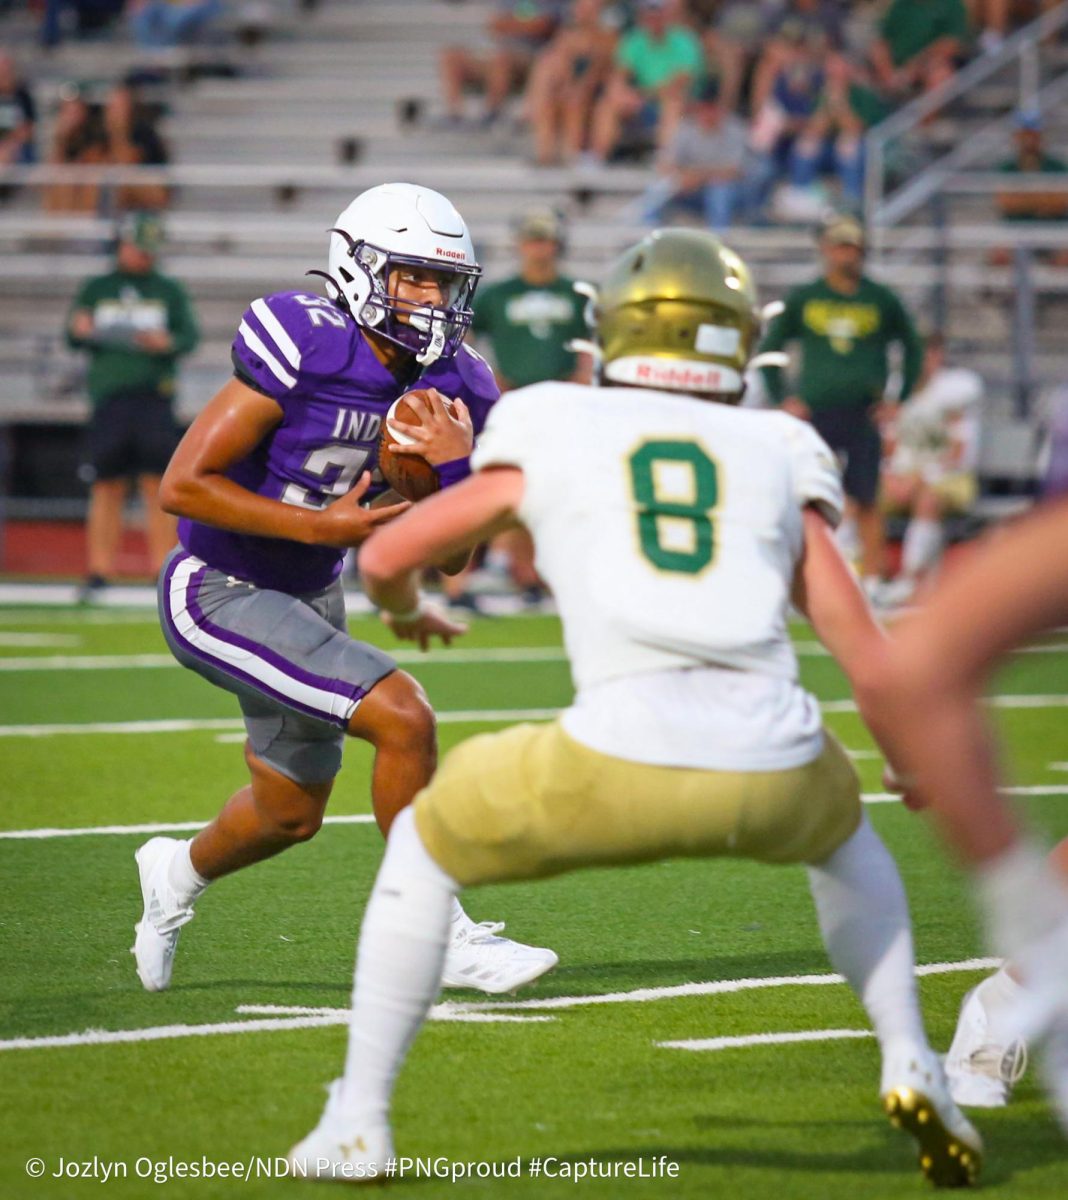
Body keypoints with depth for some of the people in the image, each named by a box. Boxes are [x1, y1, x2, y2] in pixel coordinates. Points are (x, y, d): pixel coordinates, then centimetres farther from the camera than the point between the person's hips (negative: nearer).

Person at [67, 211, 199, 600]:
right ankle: (99, 572, 2)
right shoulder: (95, 289, 15)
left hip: (154, 397, -1)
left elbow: (190, 336, 5)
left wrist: (167, 343, -17)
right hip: (107, 398, 1)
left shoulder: (168, 290, 13)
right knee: (106, 486, -1)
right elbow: (73, 338, 10)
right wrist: (79, 331, -13)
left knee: (158, 485, -8)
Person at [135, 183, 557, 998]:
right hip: (220, 594, -8)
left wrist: (456, 468, -19)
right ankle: (441, 937, -9)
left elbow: (450, 552, 0)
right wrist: (318, 525, -27)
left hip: (310, 597, 8)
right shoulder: (304, 351, -24)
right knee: (403, 718, -21)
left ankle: (181, 871, 53)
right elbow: (182, 486, -23)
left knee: (292, 814, 22)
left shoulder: (454, 390, -4)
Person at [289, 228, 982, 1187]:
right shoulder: (776, 456, 22)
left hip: (624, 764, -2)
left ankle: (358, 1122, 21)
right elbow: (865, 649, 19)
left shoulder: (555, 434, 19)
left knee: (425, 846, 25)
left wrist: (404, 603, 50)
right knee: (839, 832, 39)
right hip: (772, 773, 2)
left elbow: (383, 559, 27)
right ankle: (912, 1067, 24)